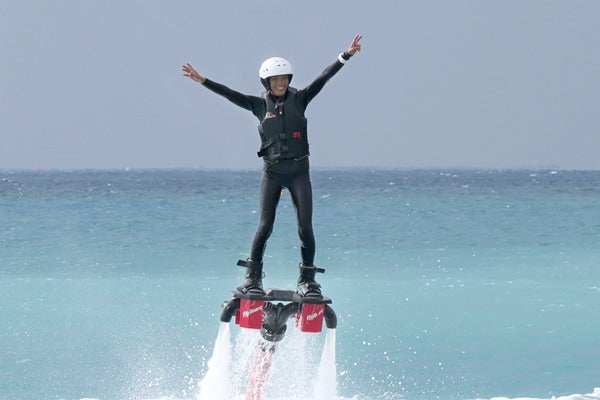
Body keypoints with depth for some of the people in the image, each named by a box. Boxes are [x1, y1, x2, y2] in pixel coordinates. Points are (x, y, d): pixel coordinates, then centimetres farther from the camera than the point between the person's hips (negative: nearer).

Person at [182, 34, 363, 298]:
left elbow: (323, 79, -1)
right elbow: (230, 95, -2)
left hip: (299, 170, 1)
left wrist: (346, 56, -8)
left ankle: (307, 279, 5)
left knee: (305, 226, -4)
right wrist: (202, 81, -10)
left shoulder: (299, 99, 4)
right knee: (265, 224, -7)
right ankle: (252, 277, 4)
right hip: (272, 172, -1)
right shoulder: (260, 105, 4)